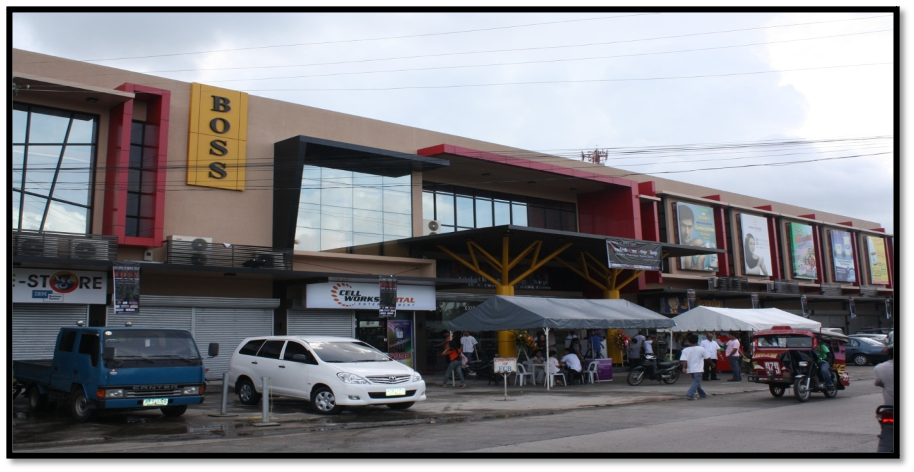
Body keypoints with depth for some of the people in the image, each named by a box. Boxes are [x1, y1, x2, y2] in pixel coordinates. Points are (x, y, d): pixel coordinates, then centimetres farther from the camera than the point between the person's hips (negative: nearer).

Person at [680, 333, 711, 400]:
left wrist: (684, 368, -16)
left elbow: (684, 360, -12)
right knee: (696, 382, -6)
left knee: (696, 381, 20)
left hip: (690, 369, 4)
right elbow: (707, 358, 3)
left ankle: (702, 394, 34)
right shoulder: (701, 349, -4)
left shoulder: (685, 350, -2)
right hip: (698, 369, -4)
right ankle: (690, 394, -23)